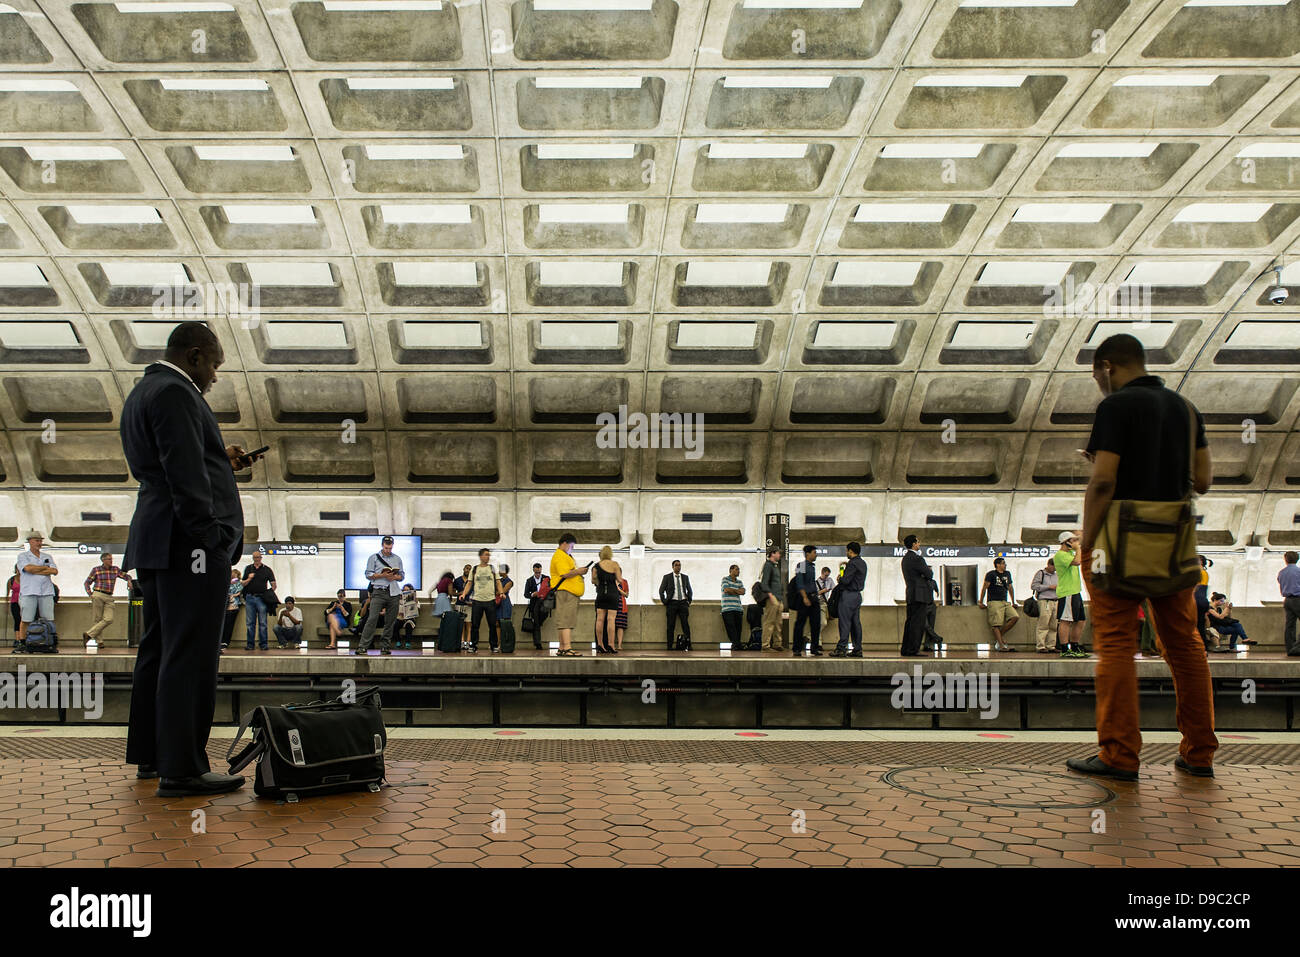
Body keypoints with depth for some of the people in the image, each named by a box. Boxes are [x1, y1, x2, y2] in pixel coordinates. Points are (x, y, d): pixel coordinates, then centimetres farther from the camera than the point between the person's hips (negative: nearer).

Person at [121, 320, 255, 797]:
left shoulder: (142, 392, 23)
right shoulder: (174, 393, -11)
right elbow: (184, 474, -20)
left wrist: (221, 460, 22)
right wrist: (209, 538, -20)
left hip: (157, 543, 11)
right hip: (188, 543, -11)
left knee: (159, 650, 16)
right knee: (190, 654, -10)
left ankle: (150, 754, 25)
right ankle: (181, 769, -8)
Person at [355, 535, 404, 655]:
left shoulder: (397, 559, 16)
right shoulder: (374, 558, 8)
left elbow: (402, 575, 17)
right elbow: (368, 575, 2)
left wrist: (395, 577, -5)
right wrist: (382, 575, -11)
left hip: (393, 592, 3)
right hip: (378, 592, -3)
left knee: (390, 621, 2)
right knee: (372, 618, -12)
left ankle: (385, 646, 9)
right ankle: (363, 646, -12)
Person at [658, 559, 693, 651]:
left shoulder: (685, 577, 13)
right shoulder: (667, 577, 6)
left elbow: (690, 591, 23)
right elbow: (661, 590, 8)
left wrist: (689, 601, 12)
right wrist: (664, 602, 0)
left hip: (683, 603, 2)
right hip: (672, 603, -2)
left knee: (686, 624, -5)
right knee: (670, 626, -4)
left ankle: (688, 645, -4)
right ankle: (670, 646, -1)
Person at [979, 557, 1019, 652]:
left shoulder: (1007, 574, 19)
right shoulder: (991, 574, -1)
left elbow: (1010, 588, 27)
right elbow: (984, 588, 0)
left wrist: (1013, 603, 25)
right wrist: (981, 603, -1)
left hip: (1006, 603, 6)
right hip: (994, 602, -6)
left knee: (1015, 617, -13)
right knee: (996, 624, -14)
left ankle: (999, 636, -3)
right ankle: (1001, 645, -17)